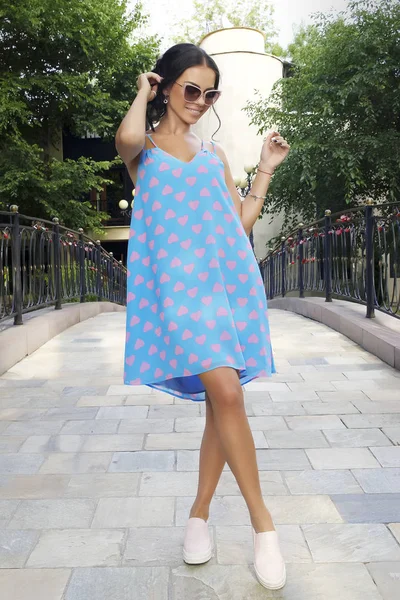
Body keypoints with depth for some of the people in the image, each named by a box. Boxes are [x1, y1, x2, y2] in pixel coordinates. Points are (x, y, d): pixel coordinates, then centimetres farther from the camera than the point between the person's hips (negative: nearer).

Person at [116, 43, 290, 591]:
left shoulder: (215, 155, 20)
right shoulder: (143, 149, 10)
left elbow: (241, 224, 17)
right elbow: (127, 138, -18)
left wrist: (266, 170, 14)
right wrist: (143, 93, 2)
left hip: (231, 281, 5)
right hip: (180, 283, -4)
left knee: (220, 401, 3)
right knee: (227, 394, -20)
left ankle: (200, 513, 21)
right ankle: (263, 523, -5)